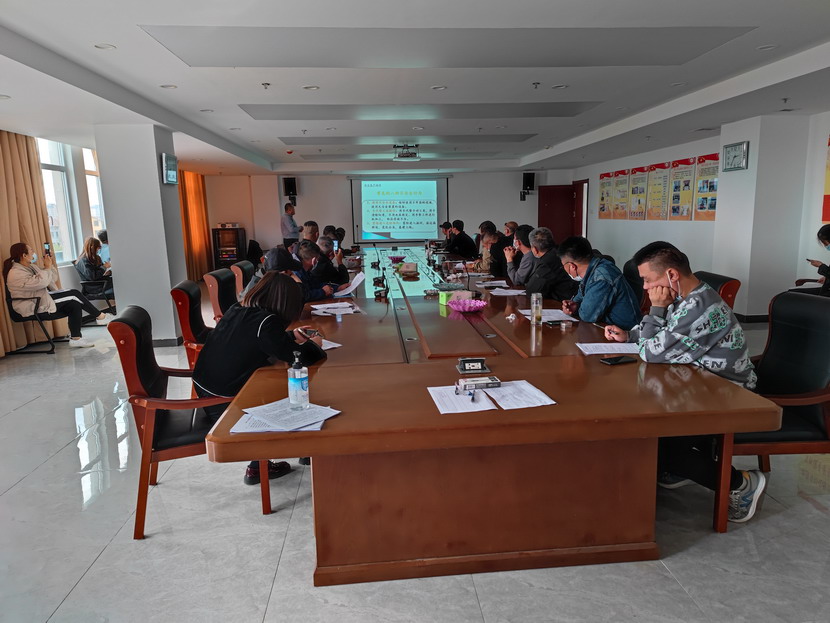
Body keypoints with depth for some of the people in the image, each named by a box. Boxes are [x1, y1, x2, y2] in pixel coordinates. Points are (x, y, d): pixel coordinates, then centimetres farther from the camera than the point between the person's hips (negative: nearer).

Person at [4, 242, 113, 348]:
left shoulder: (31, 267, 14)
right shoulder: (15, 273, -17)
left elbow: (53, 279, 15)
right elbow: (40, 282, -30)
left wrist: (50, 265, 0)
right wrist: (47, 267, -15)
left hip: (43, 299, 10)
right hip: (34, 308, -10)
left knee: (75, 304, -12)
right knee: (74, 294, -15)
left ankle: (76, 338, -10)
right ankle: (100, 316, -3)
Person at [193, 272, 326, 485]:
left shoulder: (238, 310, 4)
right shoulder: (265, 322, -21)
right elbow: (297, 357, -21)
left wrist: (292, 336, 24)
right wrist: (312, 344, 1)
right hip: (222, 403, -8)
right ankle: (257, 468, 23)